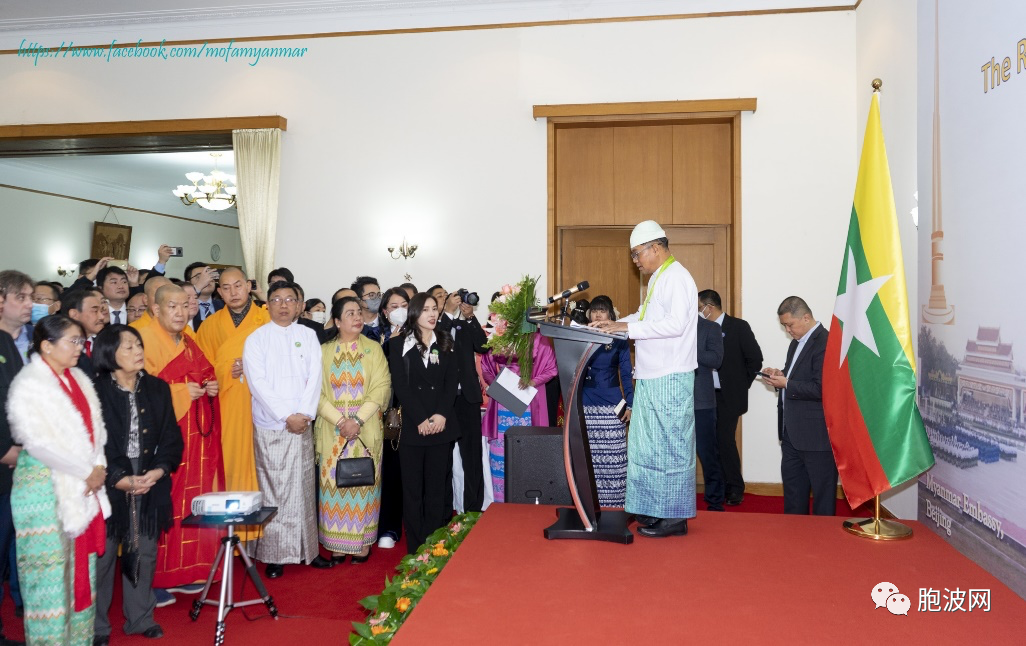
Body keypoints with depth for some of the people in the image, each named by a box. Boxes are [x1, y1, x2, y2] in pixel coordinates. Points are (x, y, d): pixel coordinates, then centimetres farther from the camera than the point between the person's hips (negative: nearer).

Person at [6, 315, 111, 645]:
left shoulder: (79, 380, 11)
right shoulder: (28, 383, -9)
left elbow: (96, 428, 12)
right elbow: (38, 441, -16)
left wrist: (98, 467, -4)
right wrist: (84, 472, -13)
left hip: (84, 486, 6)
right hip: (45, 485, -6)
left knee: (81, 563, 10)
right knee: (50, 565, 0)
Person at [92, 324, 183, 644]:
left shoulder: (157, 388, 6)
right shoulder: (95, 391, -6)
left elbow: (171, 437, 6)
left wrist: (159, 470, -9)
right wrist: (121, 479, -15)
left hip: (150, 482, 4)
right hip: (109, 483, -3)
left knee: (145, 552, 10)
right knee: (102, 554, 2)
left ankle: (140, 618, 25)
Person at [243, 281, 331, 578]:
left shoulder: (308, 336, 9)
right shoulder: (257, 339, 1)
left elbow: (314, 377, 2)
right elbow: (258, 383, -7)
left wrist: (306, 414, -10)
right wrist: (287, 416, -13)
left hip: (302, 425, 3)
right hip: (270, 426, -2)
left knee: (304, 488, 7)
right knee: (272, 490, 0)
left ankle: (307, 549, 16)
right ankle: (274, 555, 7)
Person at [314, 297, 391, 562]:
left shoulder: (373, 349, 3)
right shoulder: (324, 351, 5)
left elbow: (382, 387, -5)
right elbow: (317, 392, -2)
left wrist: (358, 420, -15)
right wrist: (340, 420, -14)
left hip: (366, 429, 0)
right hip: (332, 429, 1)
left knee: (364, 481, 3)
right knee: (334, 481, 2)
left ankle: (363, 540, 12)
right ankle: (337, 542, 11)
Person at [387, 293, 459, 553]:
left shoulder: (445, 343, 12)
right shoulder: (399, 344, 4)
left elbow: (452, 382, 5)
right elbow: (401, 386, -4)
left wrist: (441, 415, -9)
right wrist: (421, 419, -12)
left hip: (441, 424, 2)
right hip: (411, 426, -2)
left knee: (437, 486, 4)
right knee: (412, 488, 1)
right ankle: (415, 547, 8)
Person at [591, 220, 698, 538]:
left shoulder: (676, 277, -14)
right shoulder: (659, 278, 17)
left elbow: (676, 323, -24)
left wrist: (628, 327, -23)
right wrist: (614, 323, 10)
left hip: (670, 380, -10)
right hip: (651, 378, 10)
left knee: (670, 446, -2)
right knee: (645, 445, 14)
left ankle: (675, 516, 7)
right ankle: (653, 508, 24)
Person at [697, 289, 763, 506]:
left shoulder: (738, 327, -5)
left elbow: (755, 358, -6)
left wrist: (741, 384, -4)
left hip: (728, 396, -5)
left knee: (725, 440, -4)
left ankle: (735, 489, 11)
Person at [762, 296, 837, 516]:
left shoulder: (825, 343, -17)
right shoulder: (797, 342, 14)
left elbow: (822, 389, -23)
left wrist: (786, 384, -17)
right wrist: (781, 375, 6)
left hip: (816, 434, -10)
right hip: (792, 432, 10)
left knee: (822, 492, 3)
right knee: (793, 489, 17)